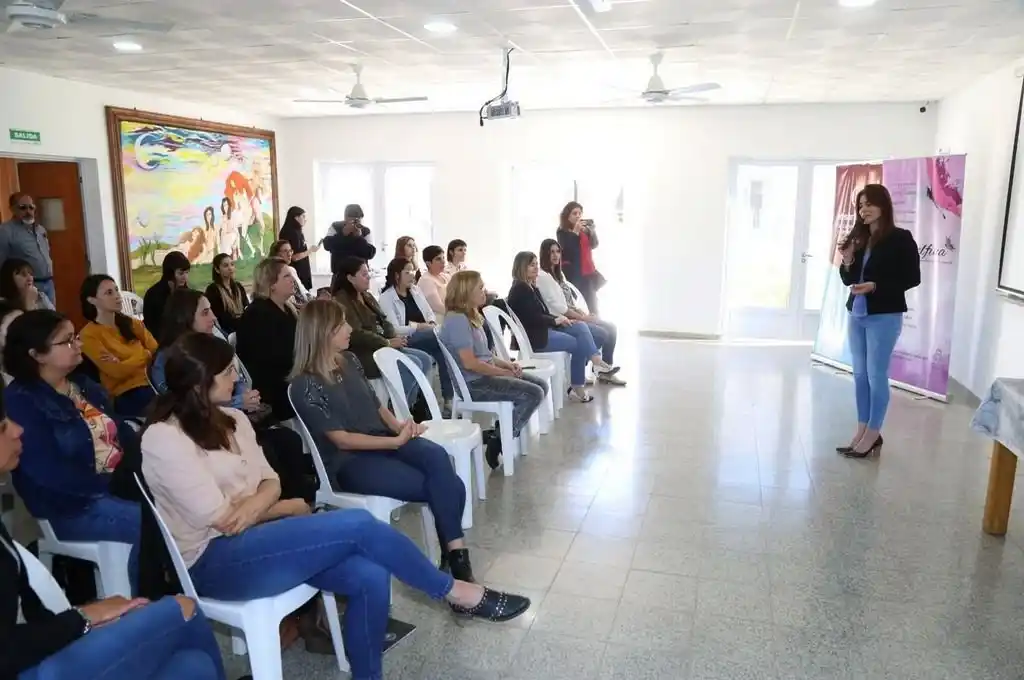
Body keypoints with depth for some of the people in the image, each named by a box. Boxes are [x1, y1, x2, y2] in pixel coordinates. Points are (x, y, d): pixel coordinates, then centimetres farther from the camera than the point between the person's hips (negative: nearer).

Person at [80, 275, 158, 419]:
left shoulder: (132, 323, 16)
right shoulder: (89, 335, -1)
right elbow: (117, 371, -11)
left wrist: (129, 363, -10)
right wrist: (145, 355, 0)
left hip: (152, 381, 6)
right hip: (127, 393, -5)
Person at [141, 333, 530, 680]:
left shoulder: (232, 420, 11)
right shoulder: (164, 439, -14)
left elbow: (270, 482, 9)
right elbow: (220, 519, -17)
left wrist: (255, 504, -15)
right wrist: (294, 508, -4)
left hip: (253, 536, 8)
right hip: (214, 561, -7)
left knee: (370, 577, -18)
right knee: (358, 526, -24)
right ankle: (456, 592, -6)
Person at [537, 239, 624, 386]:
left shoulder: (559, 274, 17)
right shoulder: (542, 277, -13)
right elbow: (558, 308, -18)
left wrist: (583, 313, -3)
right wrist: (584, 318, -14)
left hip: (572, 316, 9)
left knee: (610, 328, 0)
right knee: (601, 334, -18)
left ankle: (606, 370, 7)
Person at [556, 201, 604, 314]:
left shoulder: (584, 229, 10)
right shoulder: (562, 232, -2)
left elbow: (594, 245, 5)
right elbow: (567, 250, -14)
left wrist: (592, 230, -13)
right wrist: (575, 232, -20)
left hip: (587, 271, 5)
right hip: (573, 272, -5)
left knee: (592, 304, 4)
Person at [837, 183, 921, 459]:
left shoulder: (900, 238, -7)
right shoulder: (858, 239, 8)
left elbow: (913, 278, -10)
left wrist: (876, 286, -20)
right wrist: (847, 262, -6)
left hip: (885, 317, -6)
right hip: (857, 315, 6)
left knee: (876, 375, -2)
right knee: (860, 374, 10)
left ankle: (873, 434, 7)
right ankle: (862, 430, 19)